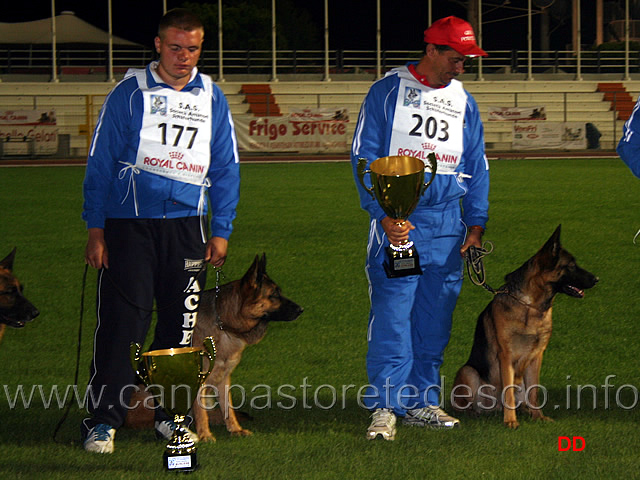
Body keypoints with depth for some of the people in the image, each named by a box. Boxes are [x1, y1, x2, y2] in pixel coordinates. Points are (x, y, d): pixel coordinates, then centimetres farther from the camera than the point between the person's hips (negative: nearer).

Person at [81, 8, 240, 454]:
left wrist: (221, 231, 9)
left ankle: (171, 413, 18)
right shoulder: (130, 93, 0)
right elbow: (101, 161, 1)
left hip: (187, 227, 3)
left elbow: (225, 169, 15)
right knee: (123, 321, -9)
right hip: (129, 226, -3)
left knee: (180, 323, 7)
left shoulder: (212, 98, 10)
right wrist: (96, 228, -4)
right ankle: (103, 420, -6)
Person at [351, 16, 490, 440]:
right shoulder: (388, 91, 1)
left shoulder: (463, 102, 16)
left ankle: (422, 401, 13)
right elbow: (364, 155, -3)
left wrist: (476, 222, 8)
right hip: (397, 220, -5)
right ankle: (385, 406, -9)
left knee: (434, 319, 6)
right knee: (391, 316, -10)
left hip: (446, 223, 5)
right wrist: (383, 214, -13)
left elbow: (477, 167, 20)